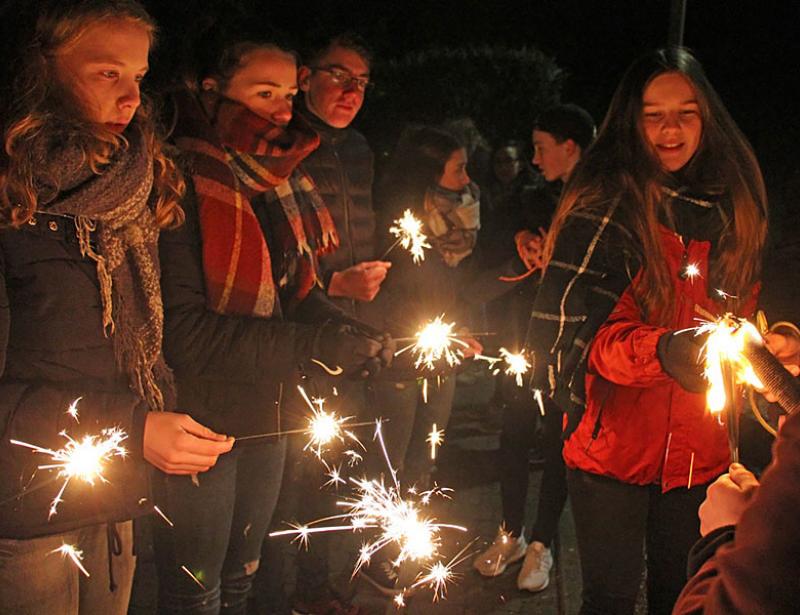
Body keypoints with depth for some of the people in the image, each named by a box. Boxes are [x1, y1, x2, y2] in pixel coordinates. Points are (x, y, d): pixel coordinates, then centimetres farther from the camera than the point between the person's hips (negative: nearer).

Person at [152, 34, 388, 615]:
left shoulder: (282, 185, 6)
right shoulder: (182, 185, -18)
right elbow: (185, 332, -23)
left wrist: (350, 335, -9)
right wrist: (316, 344, -25)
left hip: (267, 415, 7)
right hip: (201, 419, -7)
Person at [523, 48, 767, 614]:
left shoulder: (730, 210, 6)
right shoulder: (606, 208, -11)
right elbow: (585, 333, -19)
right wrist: (661, 351, -35)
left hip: (699, 456, 5)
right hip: (614, 446, -4)